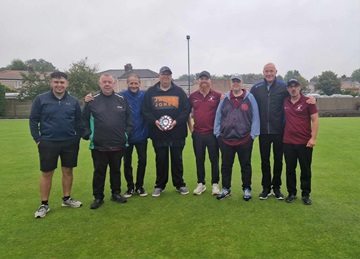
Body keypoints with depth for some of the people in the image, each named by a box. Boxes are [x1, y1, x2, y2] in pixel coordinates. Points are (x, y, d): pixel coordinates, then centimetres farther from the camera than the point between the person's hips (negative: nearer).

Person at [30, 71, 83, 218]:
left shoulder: (73, 101, 3)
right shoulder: (41, 99, -4)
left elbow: (78, 121, 9)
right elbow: (33, 120, 0)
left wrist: (78, 137, 3)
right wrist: (38, 139, -4)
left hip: (70, 143, 2)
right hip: (48, 143, -2)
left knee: (68, 171, 11)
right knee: (46, 173, 5)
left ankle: (67, 199, 28)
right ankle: (44, 205, 19)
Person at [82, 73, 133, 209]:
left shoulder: (121, 99, 4)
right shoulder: (92, 100, -1)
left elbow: (129, 118, 10)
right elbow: (84, 120, 5)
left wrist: (127, 133, 3)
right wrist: (88, 135, -2)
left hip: (118, 145, 2)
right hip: (98, 146, -1)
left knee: (116, 170, 15)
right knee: (99, 172, 9)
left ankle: (116, 193, 30)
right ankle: (98, 197, 23)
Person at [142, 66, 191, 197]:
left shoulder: (179, 91, 5)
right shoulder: (151, 92, 6)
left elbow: (186, 109, -1)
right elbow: (145, 110, 1)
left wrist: (176, 121, -14)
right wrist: (154, 121, -15)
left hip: (177, 133, 0)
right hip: (158, 133, 0)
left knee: (177, 159, 9)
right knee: (161, 160, 9)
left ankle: (179, 184, 24)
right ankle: (160, 185, 22)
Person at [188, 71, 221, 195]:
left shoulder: (217, 96, -2)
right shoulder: (193, 96, 5)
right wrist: (190, 127, 8)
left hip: (213, 133, -2)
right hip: (197, 134, 2)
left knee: (214, 160, 5)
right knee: (199, 160, 10)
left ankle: (215, 184, 17)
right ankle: (201, 184, 22)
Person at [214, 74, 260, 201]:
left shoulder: (249, 98, -1)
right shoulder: (225, 98, 6)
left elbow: (255, 116, -3)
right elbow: (218, 116, 6)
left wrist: (253, 134, -6)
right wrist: (218, 133, 2)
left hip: (245, 139, -2)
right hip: (226, 139, 2)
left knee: (245, 165, 10)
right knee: (226, 165, 12)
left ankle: (247, 189, 27)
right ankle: (226, 189, 27)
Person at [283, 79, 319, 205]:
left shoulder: (307, 101, -5)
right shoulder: (284, 102, 5)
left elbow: (315, 120, -5)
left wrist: (313, 138, -12)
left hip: (305, 142, -2)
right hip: (288, 142, 3)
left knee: (305, 170, 8)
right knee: (290, 169, 10)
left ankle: (306, 194, 22)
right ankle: (291, 193, 23)